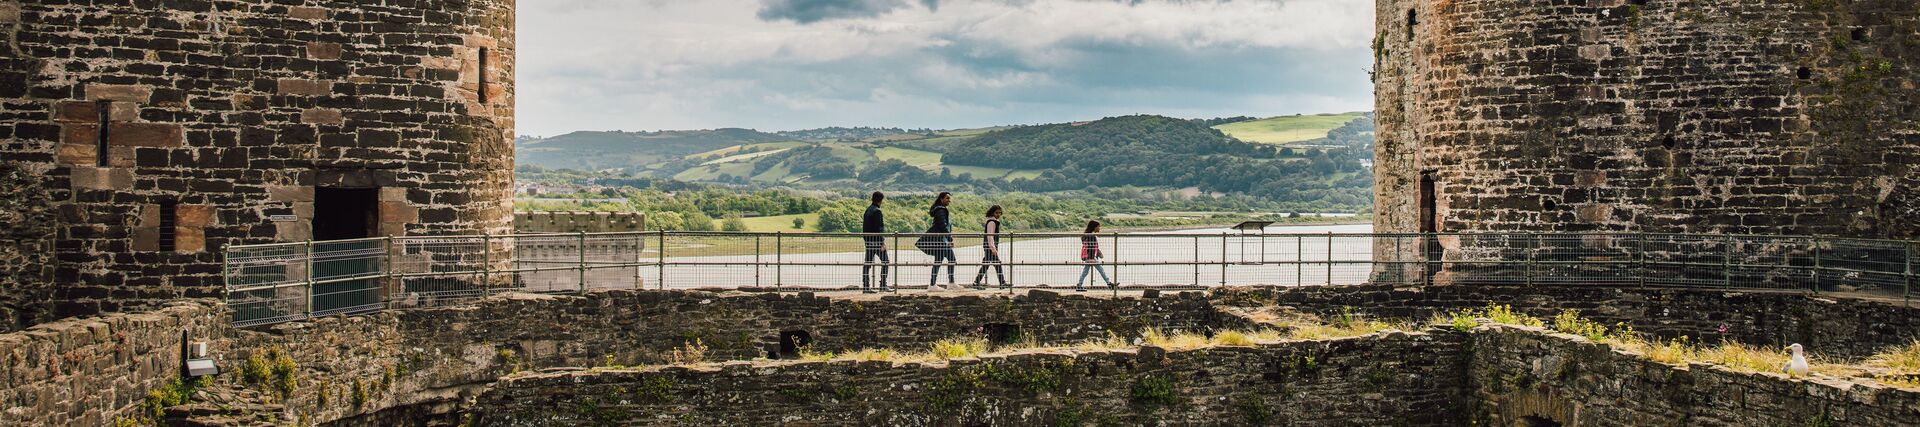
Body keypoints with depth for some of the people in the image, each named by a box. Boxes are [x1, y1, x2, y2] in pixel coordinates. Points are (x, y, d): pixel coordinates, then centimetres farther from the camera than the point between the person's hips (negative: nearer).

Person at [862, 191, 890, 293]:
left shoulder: (868, 210, 13)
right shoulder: (877, 211, -14)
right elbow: (879, 228, -18)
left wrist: (866, 238, 19)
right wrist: (882, 243, -18)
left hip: (868, 241, 9)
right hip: (876, 241, -9)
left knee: (868, 263, 7)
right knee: (885, 262, -1)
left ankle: (865, 286, 5)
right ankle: (883, 286, -4)